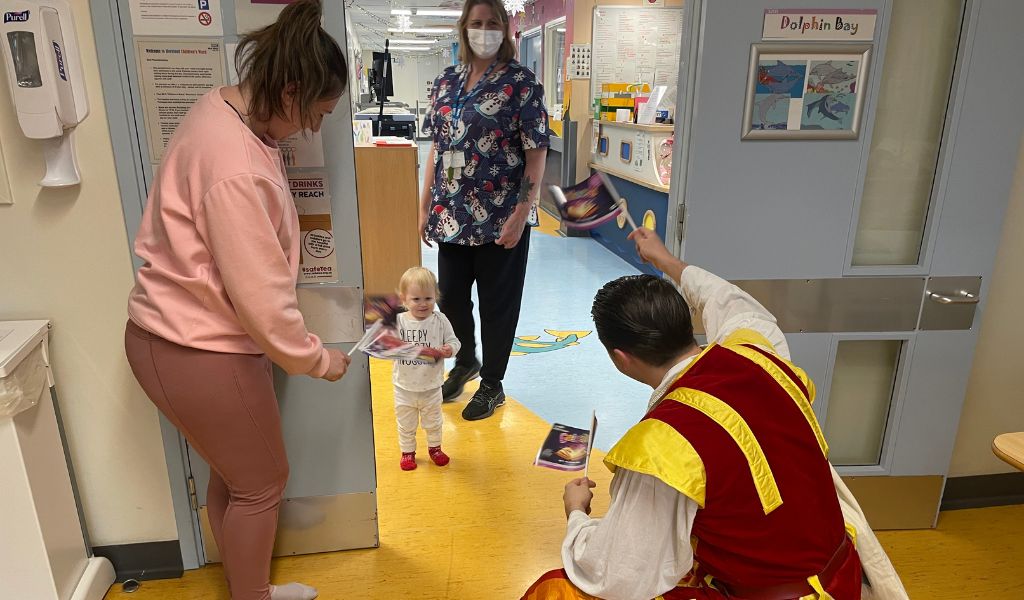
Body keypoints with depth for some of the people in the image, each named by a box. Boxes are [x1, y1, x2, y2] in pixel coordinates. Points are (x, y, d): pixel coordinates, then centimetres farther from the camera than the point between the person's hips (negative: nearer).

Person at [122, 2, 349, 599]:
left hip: (182, 334, 10)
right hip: (199, 352, -10)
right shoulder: (236, 168, -30)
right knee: (261, 483, 11)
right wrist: (317, 358, -10)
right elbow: (262, 297, -25)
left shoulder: (226, 108, 2)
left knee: (234, 475, 23)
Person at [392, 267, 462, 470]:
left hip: (431, 386, 1)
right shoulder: (398, 321, -12)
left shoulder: (440, 320, -11)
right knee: (406, 423, 16)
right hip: (405, 387, -1)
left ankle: (434, 448, 43)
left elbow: (453, 341, -5)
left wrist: (450, 349, -26)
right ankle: (407, 451, 37)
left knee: (433, 422, 20)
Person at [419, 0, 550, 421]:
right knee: (450, 296, 15)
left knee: (497, 302, 7)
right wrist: (425, 206, 9)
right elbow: (437, 148, 13)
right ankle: (465, 362, 42)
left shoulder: (521, 82, -6)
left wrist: (521, 213, -17)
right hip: (452, 214, 5)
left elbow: (537, 152, -10)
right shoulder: (446, 81, 9)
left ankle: (492, 384, 25)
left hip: (499, 216, -5)